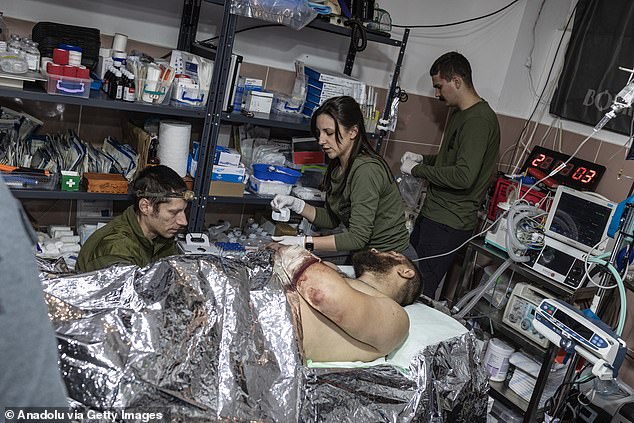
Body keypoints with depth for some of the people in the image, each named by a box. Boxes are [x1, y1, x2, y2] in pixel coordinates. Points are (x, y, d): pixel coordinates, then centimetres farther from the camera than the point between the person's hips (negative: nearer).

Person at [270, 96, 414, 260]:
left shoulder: (366, 170, -22)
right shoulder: (338, 167, 4)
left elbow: (357, 238, -24)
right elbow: (332, 220, 8)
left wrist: (304, 242, -25)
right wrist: (296, 205, -5)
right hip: (365, 253, 7)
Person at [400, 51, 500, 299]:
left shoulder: (479, 120, -18)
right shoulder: (459, 113, 14)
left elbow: (464, 176, -27)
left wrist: (417, 170, -17)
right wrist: (423, 159, 10)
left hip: (449, 224, -10)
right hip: (433, 213, 10)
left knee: (421, 291, -5)